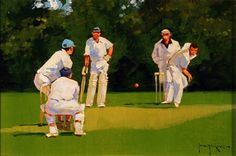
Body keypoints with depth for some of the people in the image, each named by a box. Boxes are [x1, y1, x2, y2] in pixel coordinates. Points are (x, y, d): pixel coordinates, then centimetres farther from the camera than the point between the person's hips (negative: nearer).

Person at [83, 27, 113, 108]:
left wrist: (108, 56, 4)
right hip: (94, 64, -2)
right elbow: (87, 54, -12)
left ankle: (101, 103, -4)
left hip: (103, 63, 2)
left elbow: (110, 46, 17)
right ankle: (88, 103, -6)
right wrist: (86, 64, -21)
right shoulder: (89, 41, -6)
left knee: (102, 82, -4)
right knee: (92, 83, -8)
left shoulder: (103, 40, 1)